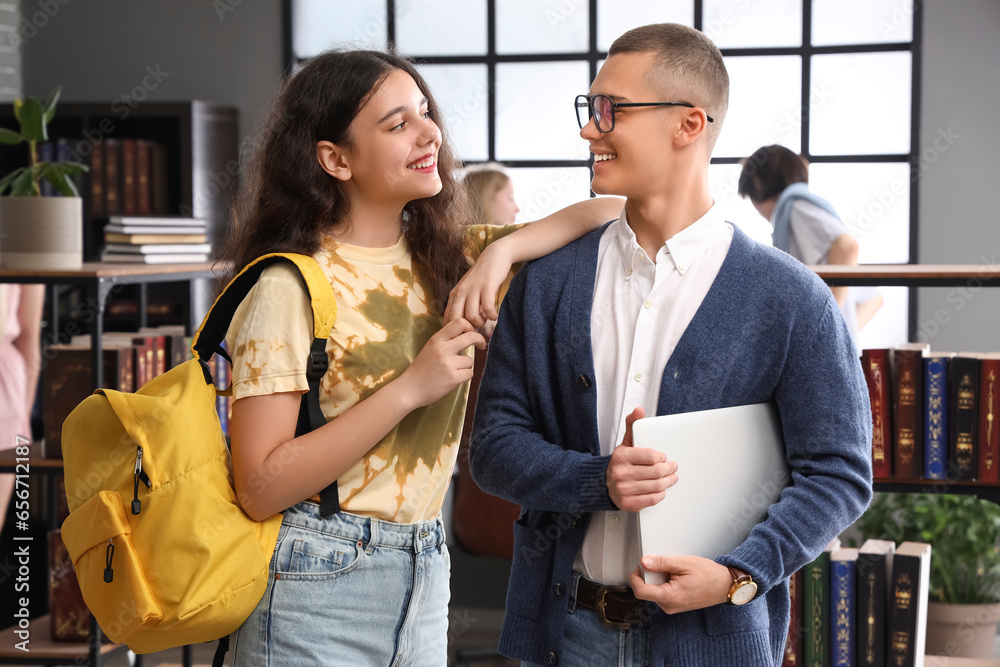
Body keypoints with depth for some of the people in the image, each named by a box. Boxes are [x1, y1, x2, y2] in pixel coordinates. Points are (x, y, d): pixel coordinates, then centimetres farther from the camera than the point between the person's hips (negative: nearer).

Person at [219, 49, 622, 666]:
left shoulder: (444, 260, 6)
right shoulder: (291, 287, -13)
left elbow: (611, 211, 4)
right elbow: (261, 487, -18)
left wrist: (501, 248, -12)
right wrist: (410, 388, -20)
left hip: (424, 586, 6)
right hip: (318, 588, -6)